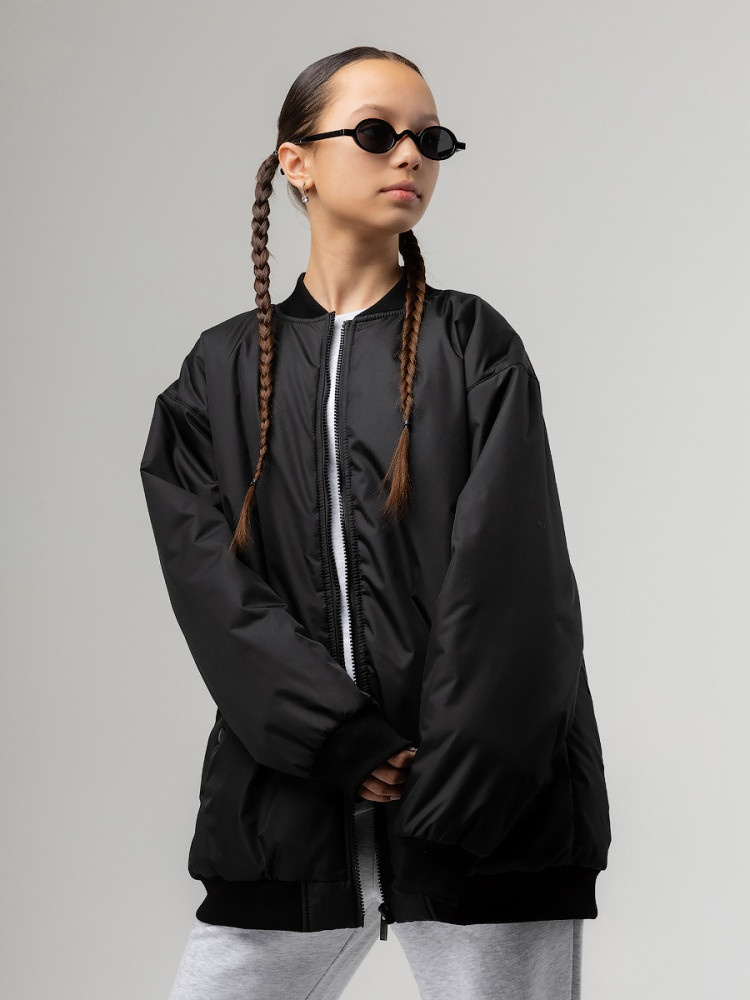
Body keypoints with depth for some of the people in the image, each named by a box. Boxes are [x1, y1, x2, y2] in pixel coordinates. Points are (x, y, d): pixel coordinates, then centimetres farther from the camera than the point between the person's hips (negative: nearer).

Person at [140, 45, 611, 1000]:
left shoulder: (471, 343, 8)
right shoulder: (225, 368, 11)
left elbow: (507, 565, -2)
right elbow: (211, 576, 0)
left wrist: (456, 778, -12)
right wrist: (342, 741, -12)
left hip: (483, 812, -1)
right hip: (293, 806, 1)